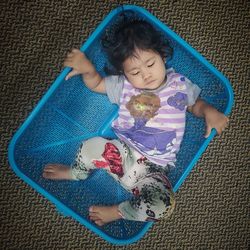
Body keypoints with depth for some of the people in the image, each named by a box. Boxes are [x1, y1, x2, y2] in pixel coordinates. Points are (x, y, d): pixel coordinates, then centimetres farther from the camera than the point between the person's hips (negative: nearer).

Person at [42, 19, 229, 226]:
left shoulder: (180, 85, 1)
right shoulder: (123, 85, 3)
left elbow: (196, 105, 17)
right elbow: (96, 84, 15)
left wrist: (209, 112, -6)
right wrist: (88, 69, -8)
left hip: (153, 169, -2)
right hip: (123, 151, 2)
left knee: (163, 205, -29)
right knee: (91, 146, -24)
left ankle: (117, 212, 0)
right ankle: (75, 173, 15)